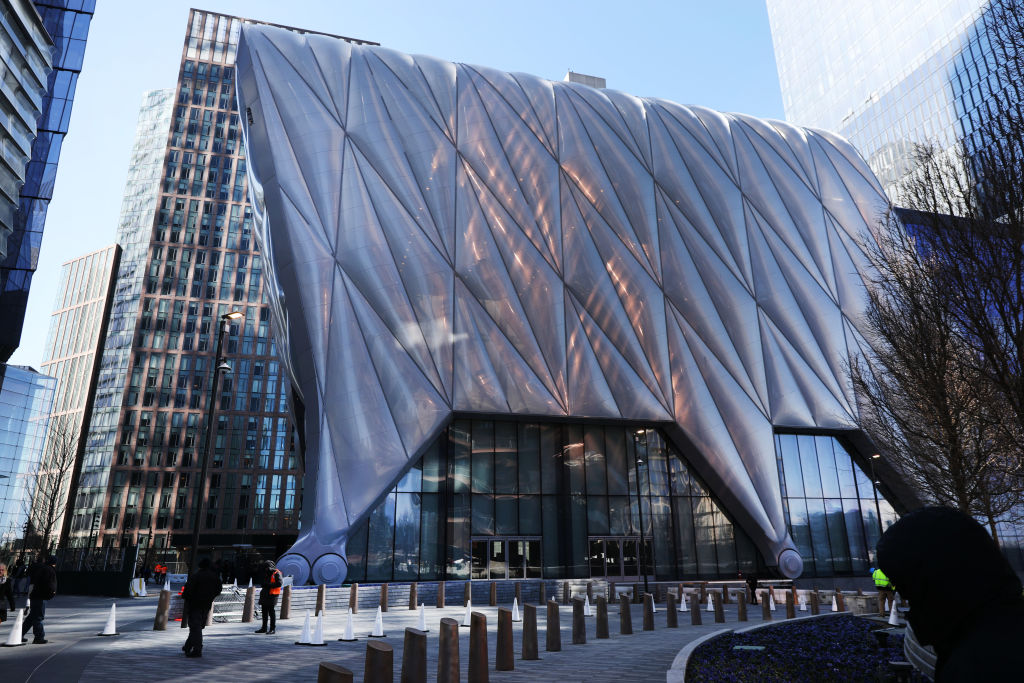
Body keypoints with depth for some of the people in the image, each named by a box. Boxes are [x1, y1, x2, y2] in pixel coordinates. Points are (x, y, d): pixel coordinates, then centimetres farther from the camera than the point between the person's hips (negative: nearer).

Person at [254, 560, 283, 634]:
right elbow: (262, 583, 18)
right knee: (264, 612, 12)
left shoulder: (276, 573, -8)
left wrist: (270, 585, -19)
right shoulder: (266, 573, 17)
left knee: (272, 613, -5)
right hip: (265, 595, 8)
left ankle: (272, 629, 0)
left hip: (272, 595, -8)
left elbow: (279, 583, -18)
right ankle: (264, 628, 21)